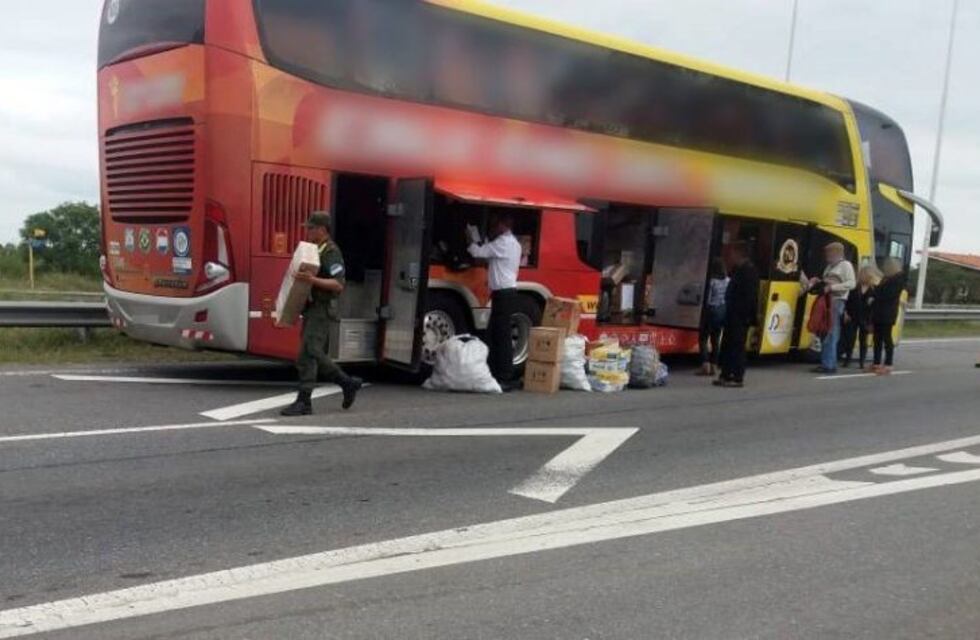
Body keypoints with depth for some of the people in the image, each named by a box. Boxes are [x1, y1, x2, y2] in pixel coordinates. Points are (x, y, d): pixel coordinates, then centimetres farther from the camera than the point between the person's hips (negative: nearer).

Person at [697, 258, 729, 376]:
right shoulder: (728, 281, 2)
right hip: (723, 310, 6)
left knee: (703, 338, 3)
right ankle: (714, 366, 12)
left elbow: (707, 299, -12)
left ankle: (705, 364, -9)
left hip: (712, 310, -6)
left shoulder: (712, 281, -14)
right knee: (716, 339, 12)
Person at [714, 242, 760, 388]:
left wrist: (746, 315, -23)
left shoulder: (748, 270, -14)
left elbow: (749, 296, -20)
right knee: (727, 345, 13)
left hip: (741, 316, -10)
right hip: (733, 315, 10)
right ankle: (726, 376, 20)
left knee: (737, 347, -6)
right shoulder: (738, 270, 17)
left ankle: (738, 378, -2)